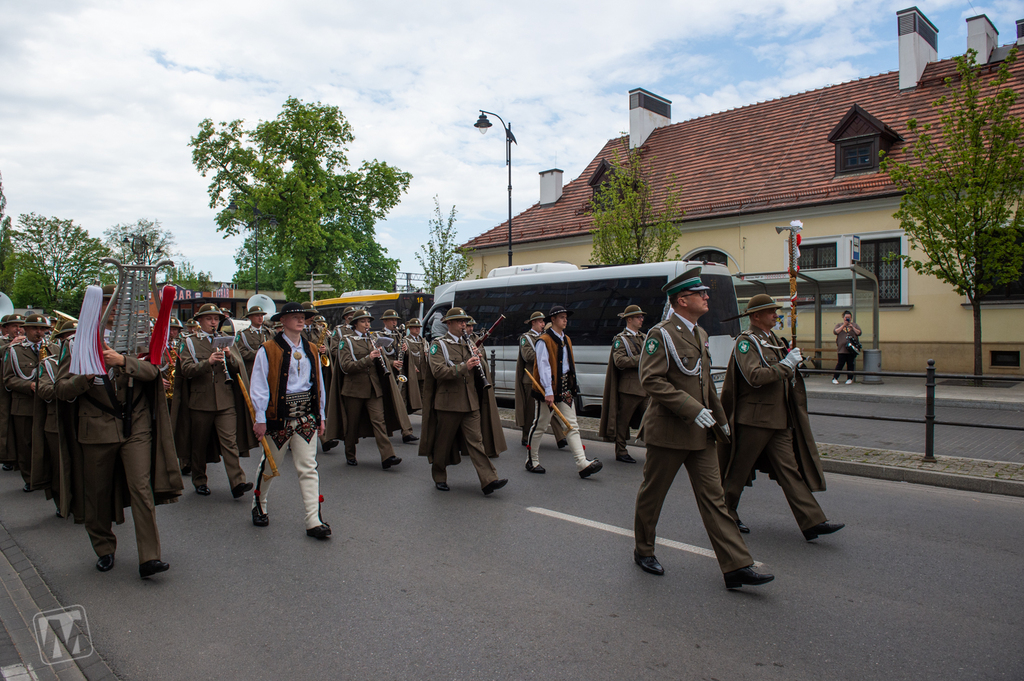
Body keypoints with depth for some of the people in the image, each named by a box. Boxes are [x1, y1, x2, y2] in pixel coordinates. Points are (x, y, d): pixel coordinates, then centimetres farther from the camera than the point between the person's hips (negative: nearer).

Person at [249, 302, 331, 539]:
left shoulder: (311, 351, 10)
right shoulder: (268, 350, -6)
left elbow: (319, 384, 13)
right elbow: (259, 386, -8)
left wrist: (320, 416, 12)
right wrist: (260, 419, -11)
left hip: (306, 416, 3)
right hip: (279, 416, -3)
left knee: (308, 467, 0)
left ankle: (314, 521, 0)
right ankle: (259, 506, 38)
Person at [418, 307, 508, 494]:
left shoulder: (468, 343, 16)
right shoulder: (438, 345, -3)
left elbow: (477, 372, 22)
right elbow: (438, 371, -18)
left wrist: (478, 362, -1)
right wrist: (464, 367, -25)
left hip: (471, 402, 5)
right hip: (448, 401, -4)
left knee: (476, 441, -1)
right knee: (443, 442, 7)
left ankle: (489, 480, -8)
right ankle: (439, 478, 25)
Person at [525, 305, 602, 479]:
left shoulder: (566, 340, 16)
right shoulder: (544, 341, -10)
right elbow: (543, 366, -17)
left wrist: (573, 385, 15)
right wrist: (548, 391, -23)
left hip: (566, 389, 7)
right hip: (549, 389, -7)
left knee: (572, 426, 1)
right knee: (540, 426, 4)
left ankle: (583, 464, -3)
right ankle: (532, 461, 18)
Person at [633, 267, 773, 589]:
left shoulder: (700, 334, 14)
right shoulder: (661, 334, -13)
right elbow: (651, 380, -21)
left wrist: (720, 417, 21)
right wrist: (692, 409, -24)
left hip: (701, 432, 8)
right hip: (668, 431, -7)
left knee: (713, 496, 6)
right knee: (652, 493, 9)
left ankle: (737, 566, 8)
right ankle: (643, 551, 28)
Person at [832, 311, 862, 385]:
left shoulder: (854, 325, 14)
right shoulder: (839, 325, 12)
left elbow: (859, 333, 5)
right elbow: (835, 332, -4)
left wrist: (852, 327, -7)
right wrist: (843, 325, -7)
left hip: (851, 348, 2)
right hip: (842, 349, -1)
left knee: (850, 364, 2)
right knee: (841, 363, -6)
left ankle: (849, 379, 11)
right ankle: (835, 378, 1)